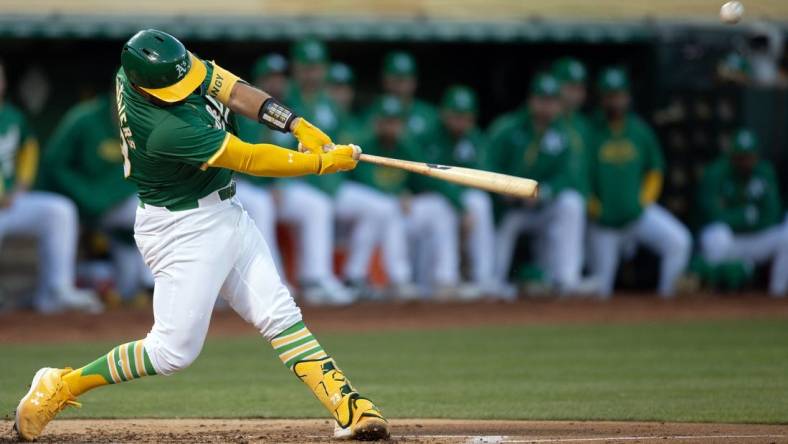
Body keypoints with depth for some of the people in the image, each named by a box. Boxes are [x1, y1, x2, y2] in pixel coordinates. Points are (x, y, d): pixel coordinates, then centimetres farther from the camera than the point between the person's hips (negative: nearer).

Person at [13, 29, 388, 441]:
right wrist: (324, 163, -14)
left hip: (224, 214, 9)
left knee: (280, 316, 4)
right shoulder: (167, 129, -33)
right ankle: (59, 387, 9)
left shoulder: (154, 64, -10)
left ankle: (347, 408, 3)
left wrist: (299, 126, -14)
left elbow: (232, 90, -3)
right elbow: (250, 160, -24)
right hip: (183, 231, -9)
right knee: (174, 350, -5)